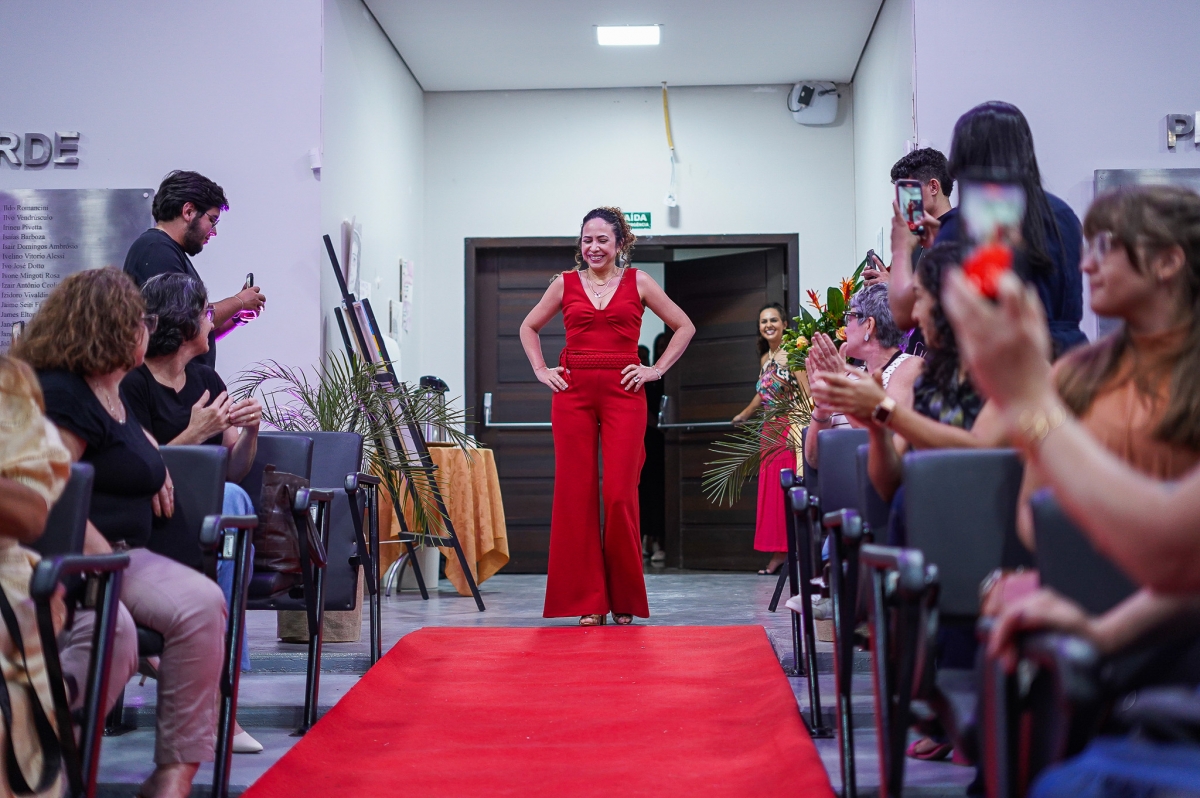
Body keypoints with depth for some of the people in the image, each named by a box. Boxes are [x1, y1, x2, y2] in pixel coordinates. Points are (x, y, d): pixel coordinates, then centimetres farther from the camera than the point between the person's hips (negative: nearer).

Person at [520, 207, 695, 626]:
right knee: (575, 494, -2)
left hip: (623, 393, -1)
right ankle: (587, 601, 6)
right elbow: (529, 327, 23)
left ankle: (625, 601, 7)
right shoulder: (565, 283, 11)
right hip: (573, 392, 2)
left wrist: (657, 369, 3)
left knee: (621, 495, -7)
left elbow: (684, 327, 13)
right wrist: (540, 370, 10)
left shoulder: (637, 281, 8)